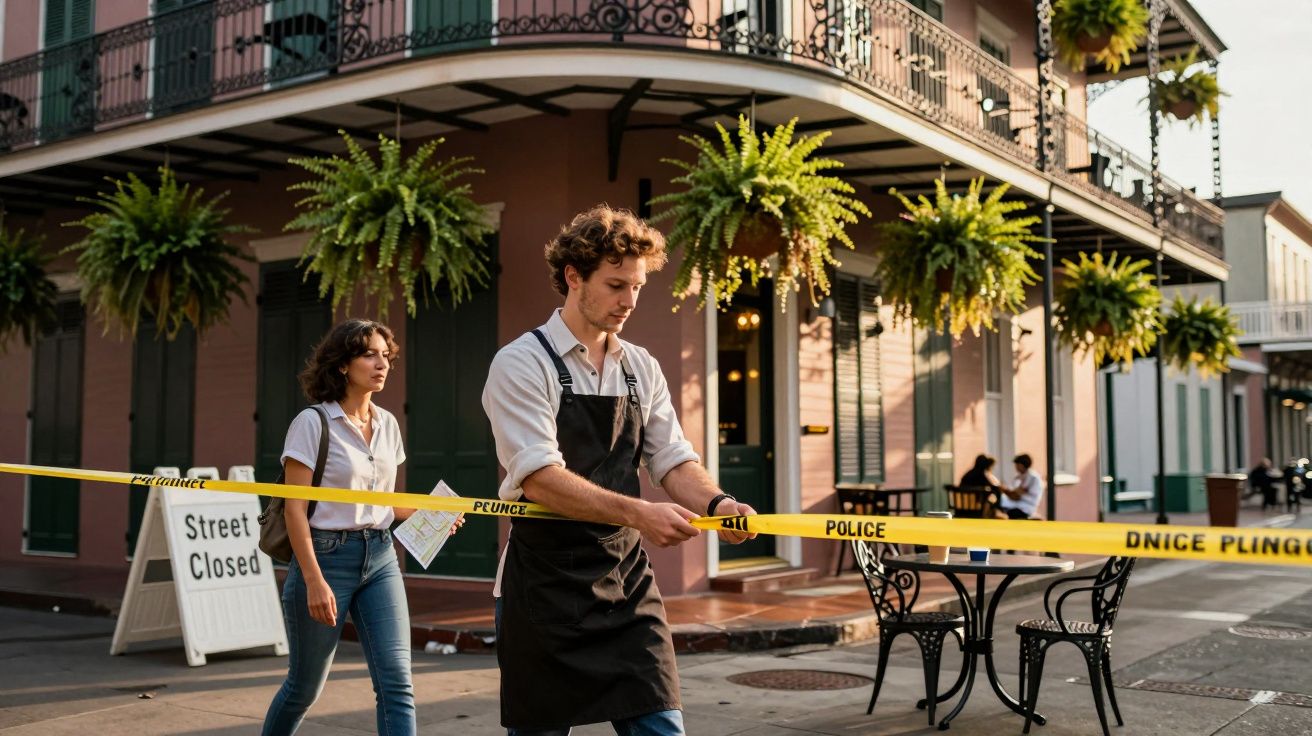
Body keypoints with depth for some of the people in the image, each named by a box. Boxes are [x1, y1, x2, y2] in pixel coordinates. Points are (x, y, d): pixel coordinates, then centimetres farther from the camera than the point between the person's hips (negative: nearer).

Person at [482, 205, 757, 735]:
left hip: (628, 588, 5)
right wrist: (637, 513, -29)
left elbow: (674, 462, 7)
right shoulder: (522, 364, -9)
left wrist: (715, 504, -15)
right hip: (545, 594, -5)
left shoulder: (642, 369, 10)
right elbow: (539, 478, -19)